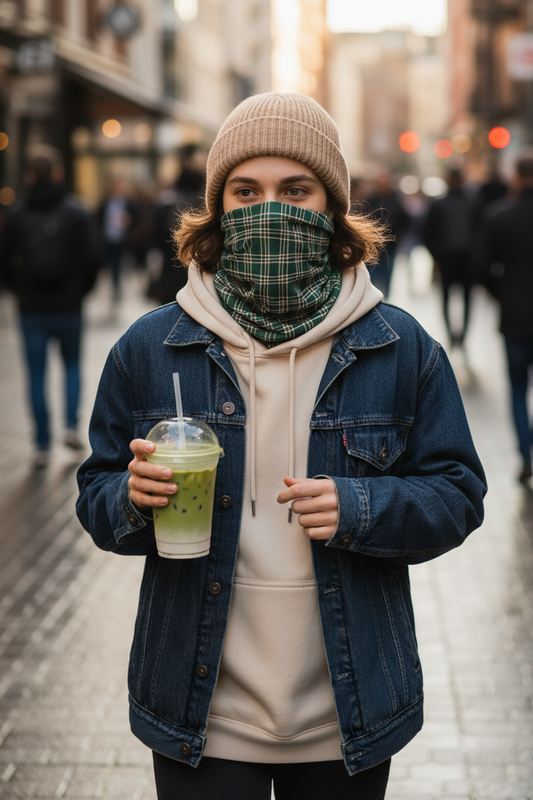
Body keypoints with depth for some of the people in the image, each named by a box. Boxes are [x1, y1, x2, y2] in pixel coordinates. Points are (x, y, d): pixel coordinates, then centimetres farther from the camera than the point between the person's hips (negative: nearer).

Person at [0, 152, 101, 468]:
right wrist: (83, 288, 8)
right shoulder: (77, 214, -5)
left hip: (32, 309, 0)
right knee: (73, 364, 21)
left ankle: (42, 445, 6)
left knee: (37, 376, 7)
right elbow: (93, 257, -7)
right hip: (69, 307, 0)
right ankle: (72, 425, 7)